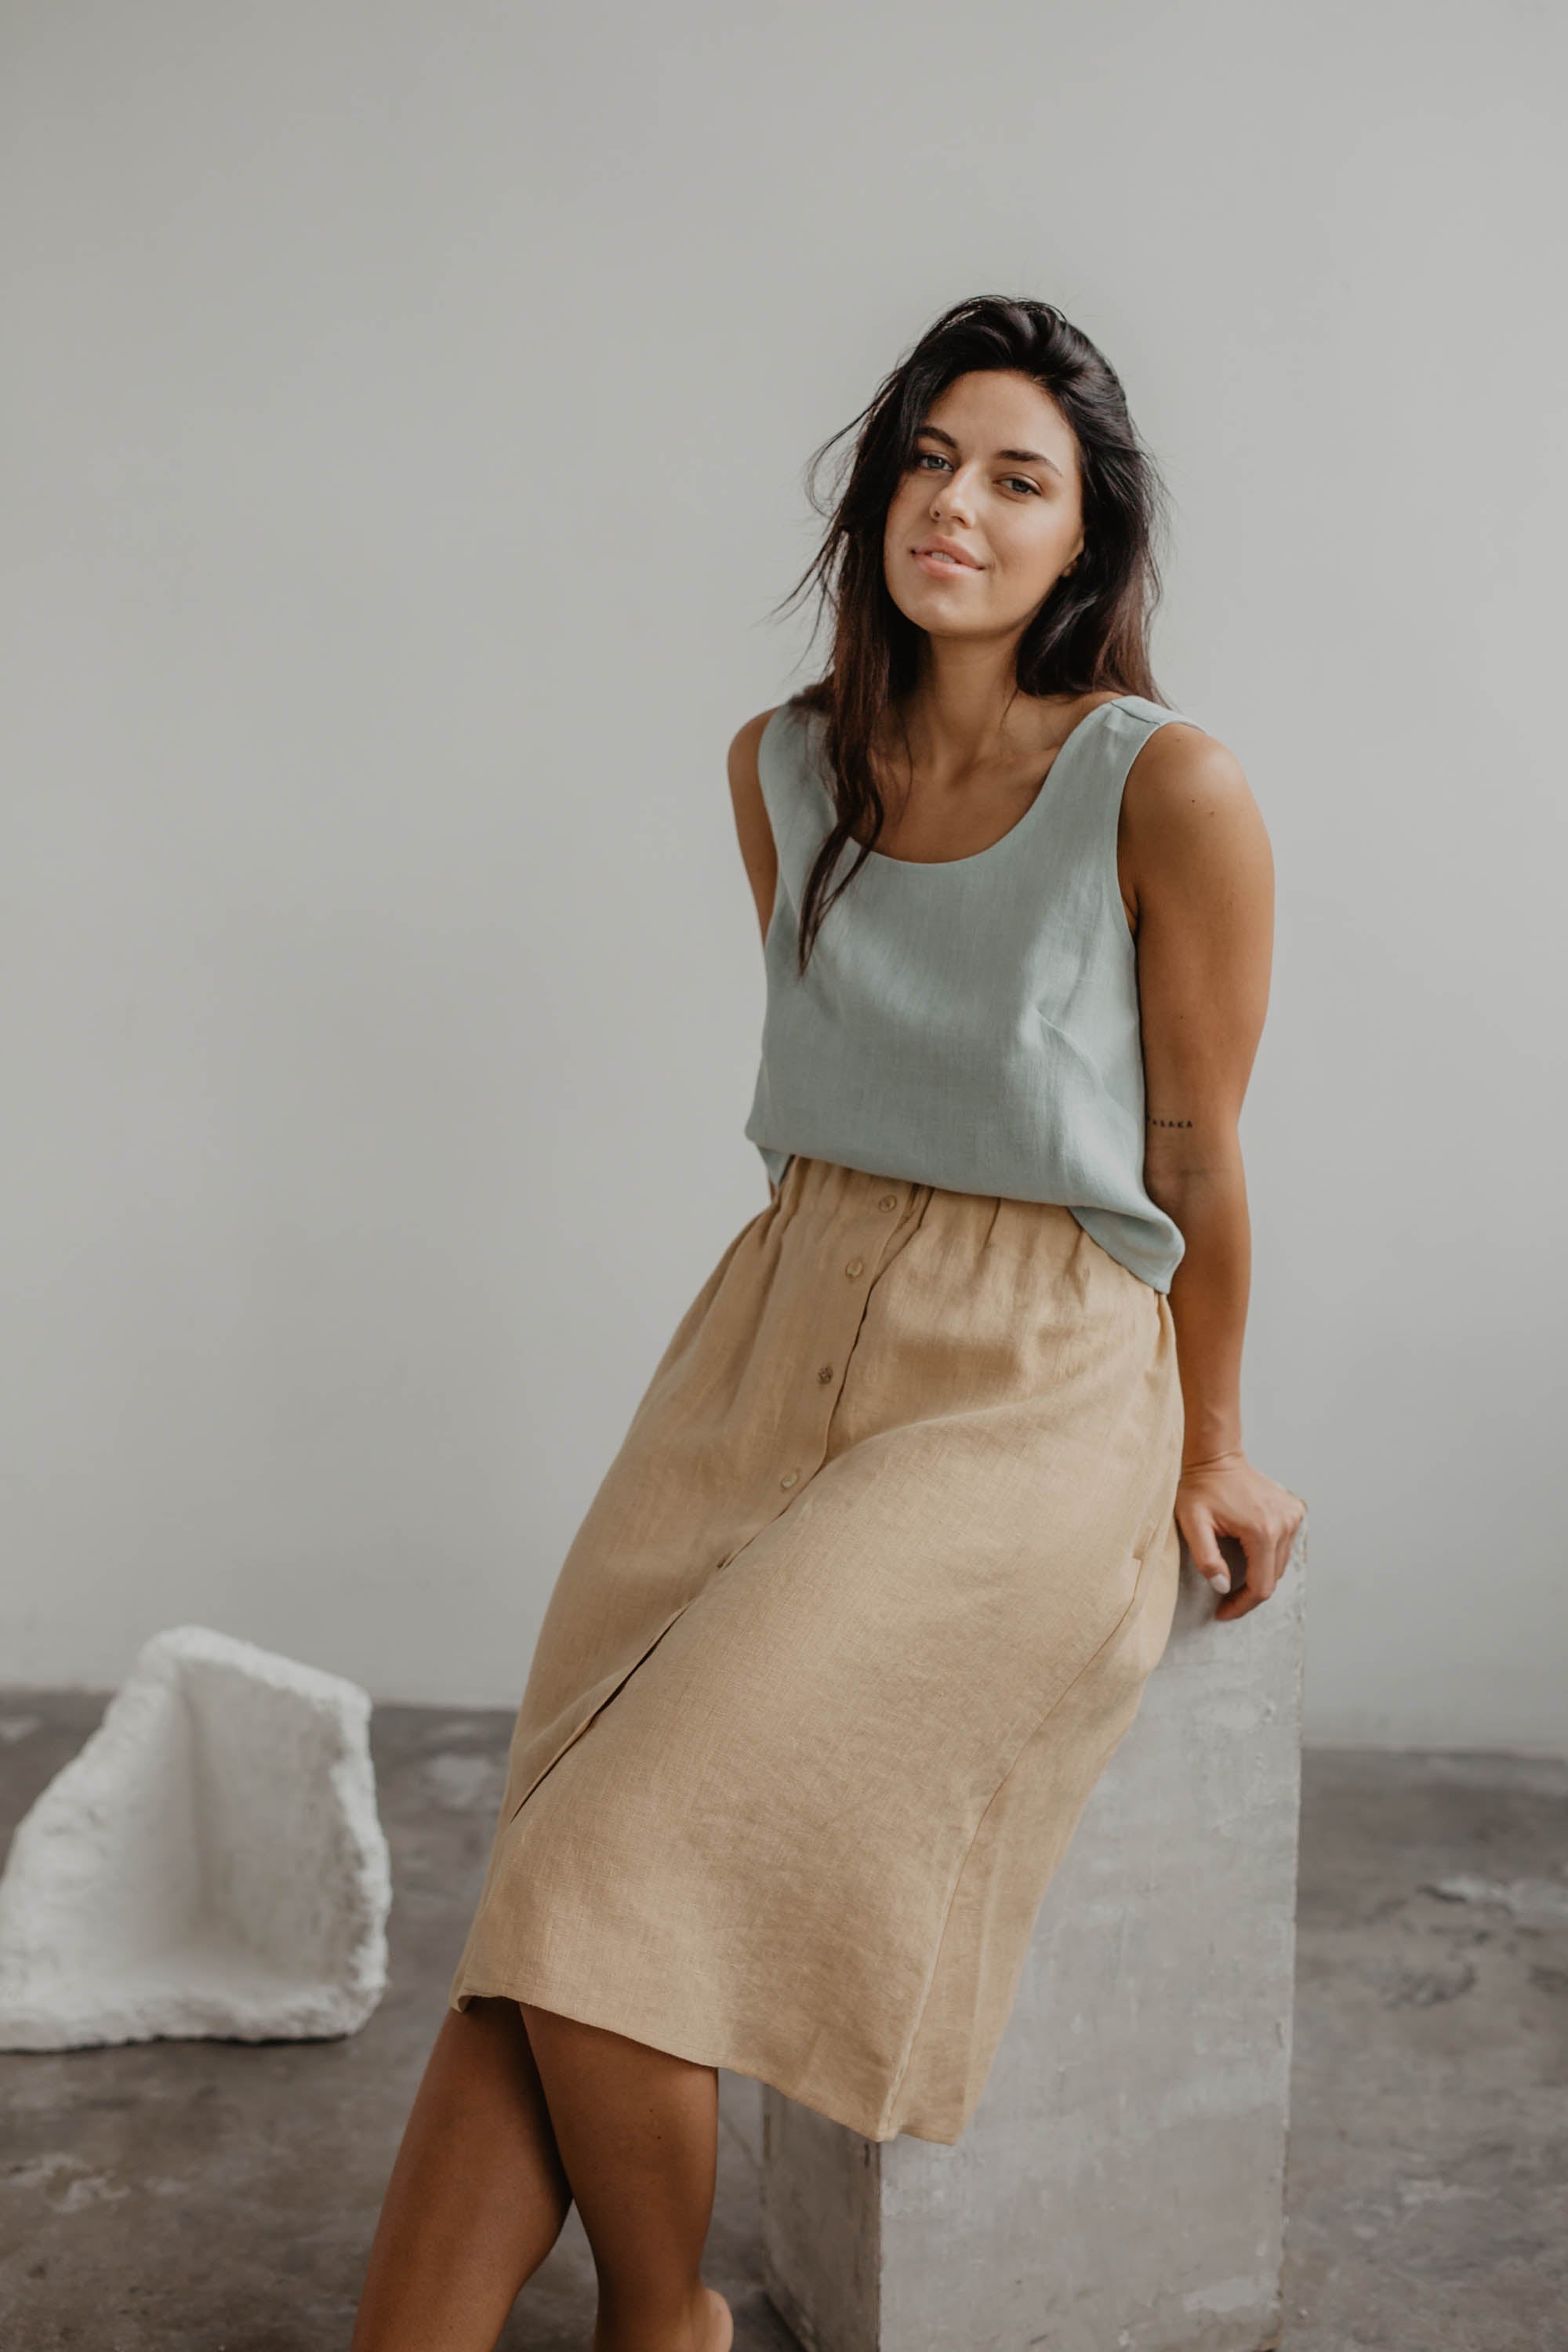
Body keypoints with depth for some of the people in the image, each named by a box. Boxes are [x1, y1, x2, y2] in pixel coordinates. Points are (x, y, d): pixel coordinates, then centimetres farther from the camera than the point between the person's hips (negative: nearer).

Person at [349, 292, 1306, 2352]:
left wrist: (1209, 1459, 7)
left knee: (618, 1873, -17)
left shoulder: (1169, 793, -9)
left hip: (1030, 1400, -5)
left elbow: (1199, 1162, -2)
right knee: (548, 1898, -12)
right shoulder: (783, 768, 8)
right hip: (778, 1336, 5)